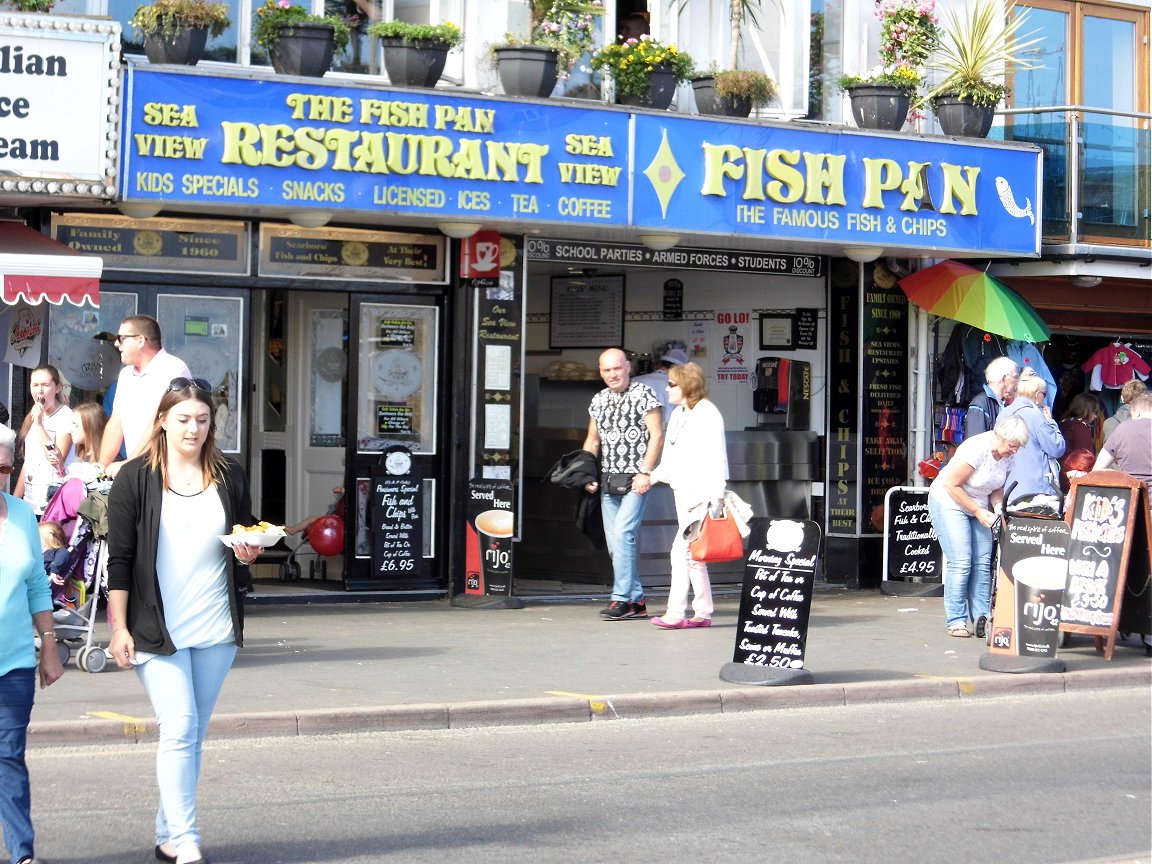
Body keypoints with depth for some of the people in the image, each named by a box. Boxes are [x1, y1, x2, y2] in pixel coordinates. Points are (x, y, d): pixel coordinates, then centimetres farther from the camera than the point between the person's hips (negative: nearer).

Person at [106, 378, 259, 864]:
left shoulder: (229, 478, 7)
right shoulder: (135, 479, -3)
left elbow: (245, 546, 17)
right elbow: (120, 559, -4)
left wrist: (248, 554, -7)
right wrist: (119, 628, -8)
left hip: (216, 629, 4)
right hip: (157, 630, -4)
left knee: (193, 734, 9)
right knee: (179, 729, -11)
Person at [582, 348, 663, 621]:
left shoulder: (643, 395, -4)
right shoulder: (599, 401, 14)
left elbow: (657, 436, -8)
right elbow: (592, 440, 21)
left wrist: (645, 473, -15)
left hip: (635, 479, -7)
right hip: (607, 481, 7)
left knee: (622, 532, -19)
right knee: (614, 542, 4)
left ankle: (622, 598, -15)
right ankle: (637, 601, 12)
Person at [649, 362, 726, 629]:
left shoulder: (708, 414, -10)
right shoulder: (678, 415, 18)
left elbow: (717, 457, -15)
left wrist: (716, 495, -19)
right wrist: (650, 477, 18)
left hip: (701, 493, -9)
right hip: (683, 491, 9)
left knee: (682, 551, -13)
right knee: (692, 555, 10)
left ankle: (676, 613, -12)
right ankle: (703, 613, 16)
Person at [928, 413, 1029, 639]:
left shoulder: (1008, 456, -5)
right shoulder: (976, 448, -26)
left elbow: (996, 488, 9)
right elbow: (951, 485, -21)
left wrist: (998, 507, -12)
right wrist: (978, 511, -18)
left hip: (978, 507, 7)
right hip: (949, 502, -7)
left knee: (983, 563, -3)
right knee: (961, 562, -14)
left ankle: (982, 618, -2)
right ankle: (956, 622, -10)